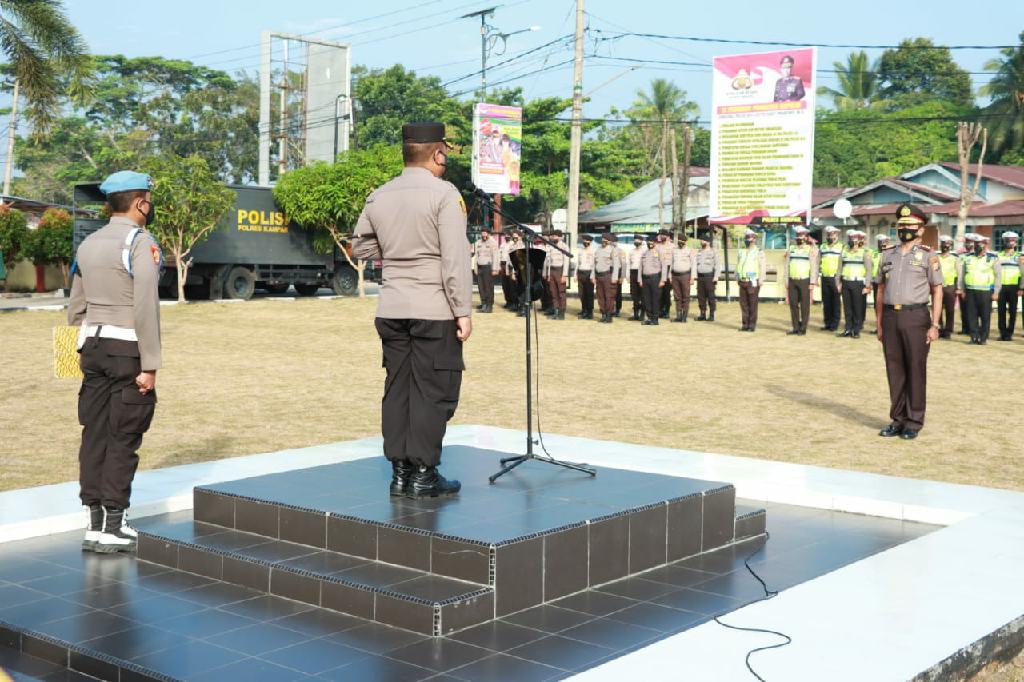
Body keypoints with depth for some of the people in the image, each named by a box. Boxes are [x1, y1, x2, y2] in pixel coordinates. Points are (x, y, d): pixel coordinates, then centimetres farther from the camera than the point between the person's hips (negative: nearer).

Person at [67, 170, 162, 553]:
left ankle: (95, 525, 14)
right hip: (128, 349, -7)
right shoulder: (141, 243, -11)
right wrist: (150, 366, -16)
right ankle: (113, 529, 1)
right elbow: (146, 308, -18)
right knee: (124, 439, -2)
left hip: (94, 346, 7)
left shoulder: (88, 244, 13)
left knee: (95, 433, 8)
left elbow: (76, 308, 15)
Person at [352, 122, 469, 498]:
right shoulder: (444, 194, -10)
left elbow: (362, 247, 18)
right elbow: (455, 258, -14)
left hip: (391, 308, 6)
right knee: (433, 391, 1)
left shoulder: (378, 196, 8)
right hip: (434, 310, -6)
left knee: (397, 388, 10)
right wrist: (463, 311, -11)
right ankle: (423, 474, 4)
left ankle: (400, 473, 15)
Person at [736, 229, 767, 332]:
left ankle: (752, 325, 2)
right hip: (742, 282, 5)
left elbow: (763, 267, -8)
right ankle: (745, 325, 11)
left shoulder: (759, 253, -3)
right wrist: (737, 278, 14)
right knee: (743, 304, 5)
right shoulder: (741, 252, 15)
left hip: (753, 282, -5)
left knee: (753, 304, -3)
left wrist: (761, 280, -16)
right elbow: (738, 266, 21)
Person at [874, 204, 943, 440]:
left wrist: (934, 325, -9)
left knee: (916, 370, 0)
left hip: (915, 317, -4)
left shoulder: (928, 256, 0)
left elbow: (937, 292, -1)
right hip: (890, 317, 4)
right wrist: (879, 324, 11)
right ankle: (898, 420, 16)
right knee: (894, 370, 7)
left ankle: (914, 422, 7)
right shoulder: (888, 255, 13)